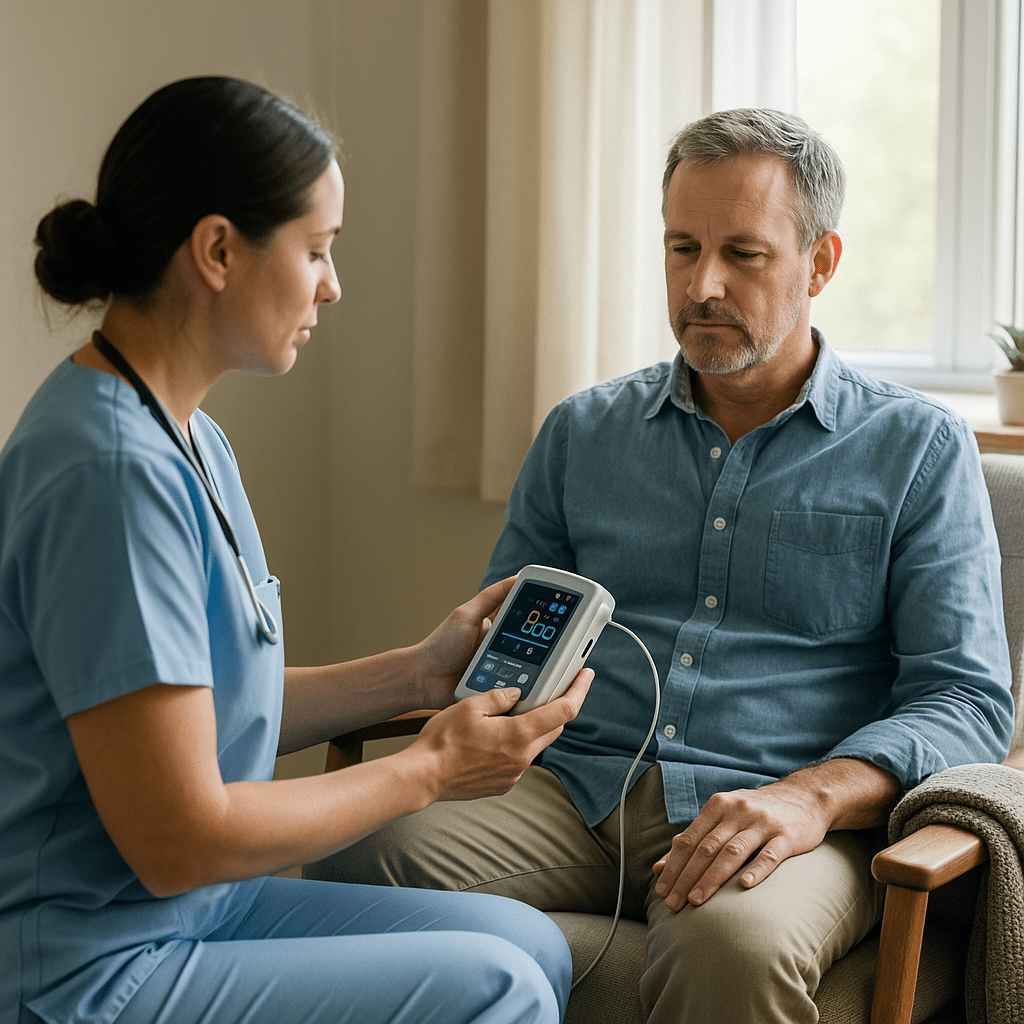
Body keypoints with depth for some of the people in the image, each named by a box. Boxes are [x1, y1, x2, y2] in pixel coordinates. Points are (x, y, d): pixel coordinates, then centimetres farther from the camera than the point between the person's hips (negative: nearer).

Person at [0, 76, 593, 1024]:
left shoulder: (188, 439, 9)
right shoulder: (113, 471, -24)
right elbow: (179, 838, -24)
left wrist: (414, 675, 7)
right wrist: (428, 770, -12)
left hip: (194, 910, 10)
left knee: (533, 945, 5)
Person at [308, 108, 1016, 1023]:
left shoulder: (917, 449, 9)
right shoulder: (582, 433, 19)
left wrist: (814, 794, -19)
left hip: (773, 817, -3)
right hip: (574, 791, 3)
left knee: (736, 945, -39)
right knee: (357, 862, -27)